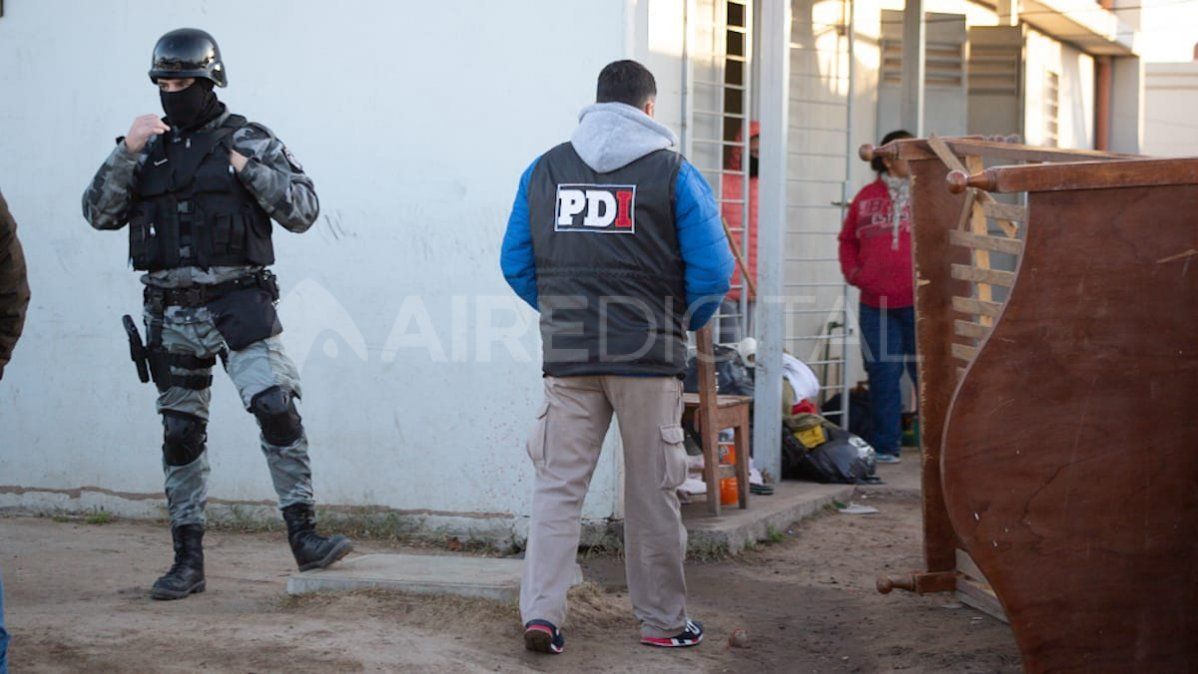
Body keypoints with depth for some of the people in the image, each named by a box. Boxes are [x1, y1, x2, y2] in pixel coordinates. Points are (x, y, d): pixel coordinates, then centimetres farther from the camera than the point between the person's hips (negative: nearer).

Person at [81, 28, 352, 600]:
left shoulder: (249, 141, 2)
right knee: (180, 434, 7)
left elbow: (303, 210, -1)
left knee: (276, 407, -20)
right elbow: (99, 213, 3)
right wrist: (126, 152, -9)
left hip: (238, 304, -3)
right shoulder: (148, 148, 11)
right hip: (172, 312, 3)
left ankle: (305, 537, -14)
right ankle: (187, 562, 15)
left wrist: (249, 170, -13)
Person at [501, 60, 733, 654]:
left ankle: (540, 610, -5)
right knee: (652, 493, 7)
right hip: (649, 357, -2)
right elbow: (713, 271, -5)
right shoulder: (673, 173, -1)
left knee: (558, 484, 6)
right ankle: (662, 620, 17)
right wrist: (682, 322, 12)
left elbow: (516, 264, 8)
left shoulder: (544, 170, 7)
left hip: (567, 356, 2)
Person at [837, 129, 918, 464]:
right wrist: (853, 272, 6)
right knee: (883, 375, 5)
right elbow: (848, 239, 20)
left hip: (919, 301, -2)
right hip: (876, 301, 2)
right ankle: (885, 445, 13)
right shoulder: (867, 197, 11)